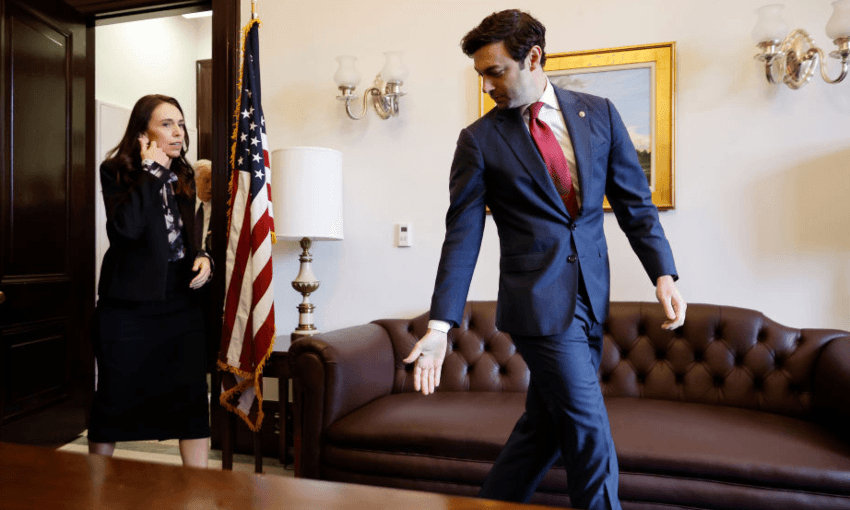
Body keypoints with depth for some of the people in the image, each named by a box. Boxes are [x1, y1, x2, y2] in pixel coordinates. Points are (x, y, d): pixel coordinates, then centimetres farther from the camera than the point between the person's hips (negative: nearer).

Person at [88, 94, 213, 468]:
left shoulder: (183, 176, 12)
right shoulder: (116, 171, -3)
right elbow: (127, 227, -22)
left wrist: (201, 258, 1)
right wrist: (151, 170, -16)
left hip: (180, 302, 4)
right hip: (128, 306, -4)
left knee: (193, 399, 0)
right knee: (114, 398, 9)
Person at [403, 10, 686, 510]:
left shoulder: (599, 113, 6)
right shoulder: (479, 139, -2)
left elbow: (635, 201, 8)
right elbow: (462, 236, -5)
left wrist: (664, 274, -4)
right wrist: (440, 326, -11)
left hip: (590, 299, 4)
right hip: (539, 301, -4)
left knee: (546, 426, 14)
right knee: (589, 432, -1)